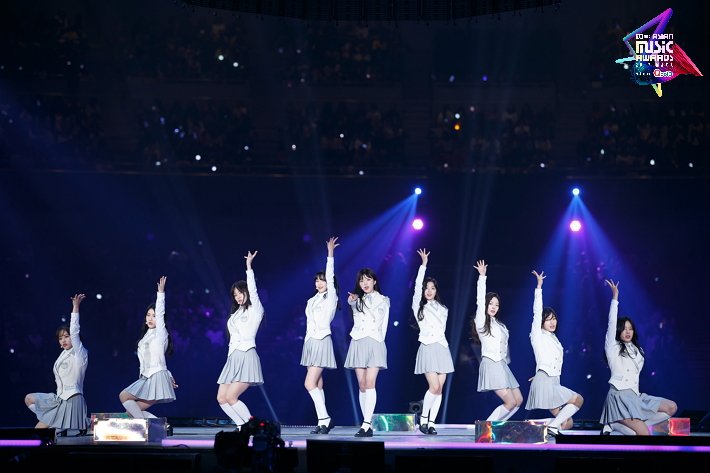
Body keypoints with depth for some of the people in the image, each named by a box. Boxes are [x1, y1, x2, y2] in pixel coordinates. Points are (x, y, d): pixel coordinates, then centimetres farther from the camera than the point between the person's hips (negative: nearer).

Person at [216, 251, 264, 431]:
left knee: (231, 397, -18)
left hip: (247, 357, -8)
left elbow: (252, 290, -10)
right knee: (221, 398, -2)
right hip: (233, 358, 8)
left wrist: (249, 266, -12)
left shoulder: (255, 310, 2)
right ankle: (242, 426, 5)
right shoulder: (236, 314, 22)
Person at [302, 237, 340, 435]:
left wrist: (330, 253, -16)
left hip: (322, 342, -8)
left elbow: (330, 276, -12)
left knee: (310, 384, -15)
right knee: (317, 384, 6)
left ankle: (324, 419, -12)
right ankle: (324, 421, 8)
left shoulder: (331, 297, -4)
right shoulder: (313, 300, 16)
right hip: (310, 342, 8)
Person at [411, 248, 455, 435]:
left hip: (442, 348, 4)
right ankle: (423, 418, 0)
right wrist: (423, 264, -5)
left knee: (439, 389, -1)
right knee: (434, 387, -16)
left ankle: (431, 423, 1)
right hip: (427, 348, -4)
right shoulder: (419, 306, 5)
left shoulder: (443, 309, 17)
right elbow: (417, 286, -4)